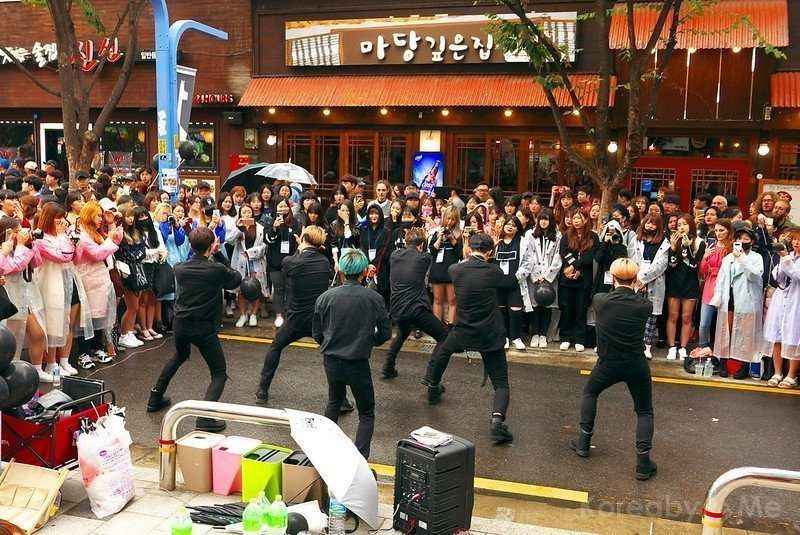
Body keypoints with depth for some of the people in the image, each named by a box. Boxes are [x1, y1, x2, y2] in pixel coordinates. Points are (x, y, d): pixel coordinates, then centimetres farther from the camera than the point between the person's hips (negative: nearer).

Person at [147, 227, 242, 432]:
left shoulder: (179, 269, 0)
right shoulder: (217, 269, -15)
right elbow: (237, 279, 4)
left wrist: (213, 255, 12)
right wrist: (218, 255, 4)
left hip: (181, 324, 6)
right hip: (205, 328, -5)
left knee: (180, 356, 35)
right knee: (219, 373, 5)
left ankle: (155, 398, 44)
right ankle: (205, 418, -13)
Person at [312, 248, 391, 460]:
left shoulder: (325, 297, -7)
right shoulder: (373, 299, -12)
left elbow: (317, 334, 2)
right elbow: (385, 333, -3)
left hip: (331, 361, 3)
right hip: (358, 363, -3)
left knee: (334, 403, 29)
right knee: (366, 414, 12)